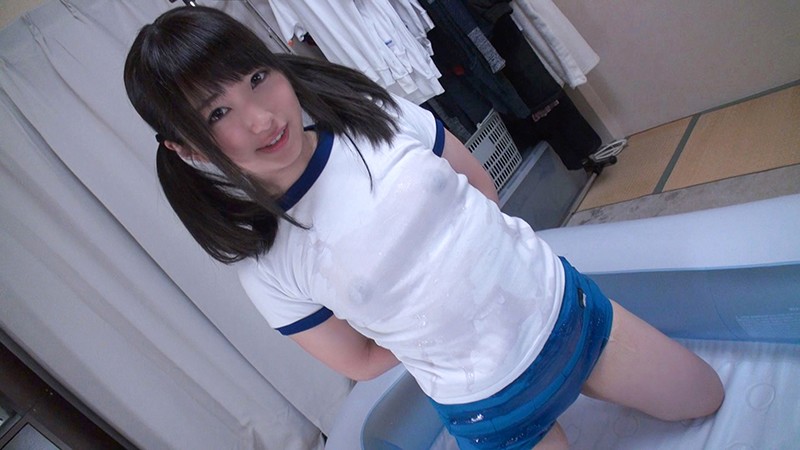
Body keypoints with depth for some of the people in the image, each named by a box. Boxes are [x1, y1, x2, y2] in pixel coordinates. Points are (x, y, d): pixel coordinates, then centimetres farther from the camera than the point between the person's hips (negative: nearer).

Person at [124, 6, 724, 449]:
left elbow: (482, 192, 1)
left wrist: (430, 255, -8)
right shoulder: (264, 268, -19)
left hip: (563, 304, 4)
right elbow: (361, 362, -6)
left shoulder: (378, 114, -14)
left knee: (708, 401, 23)